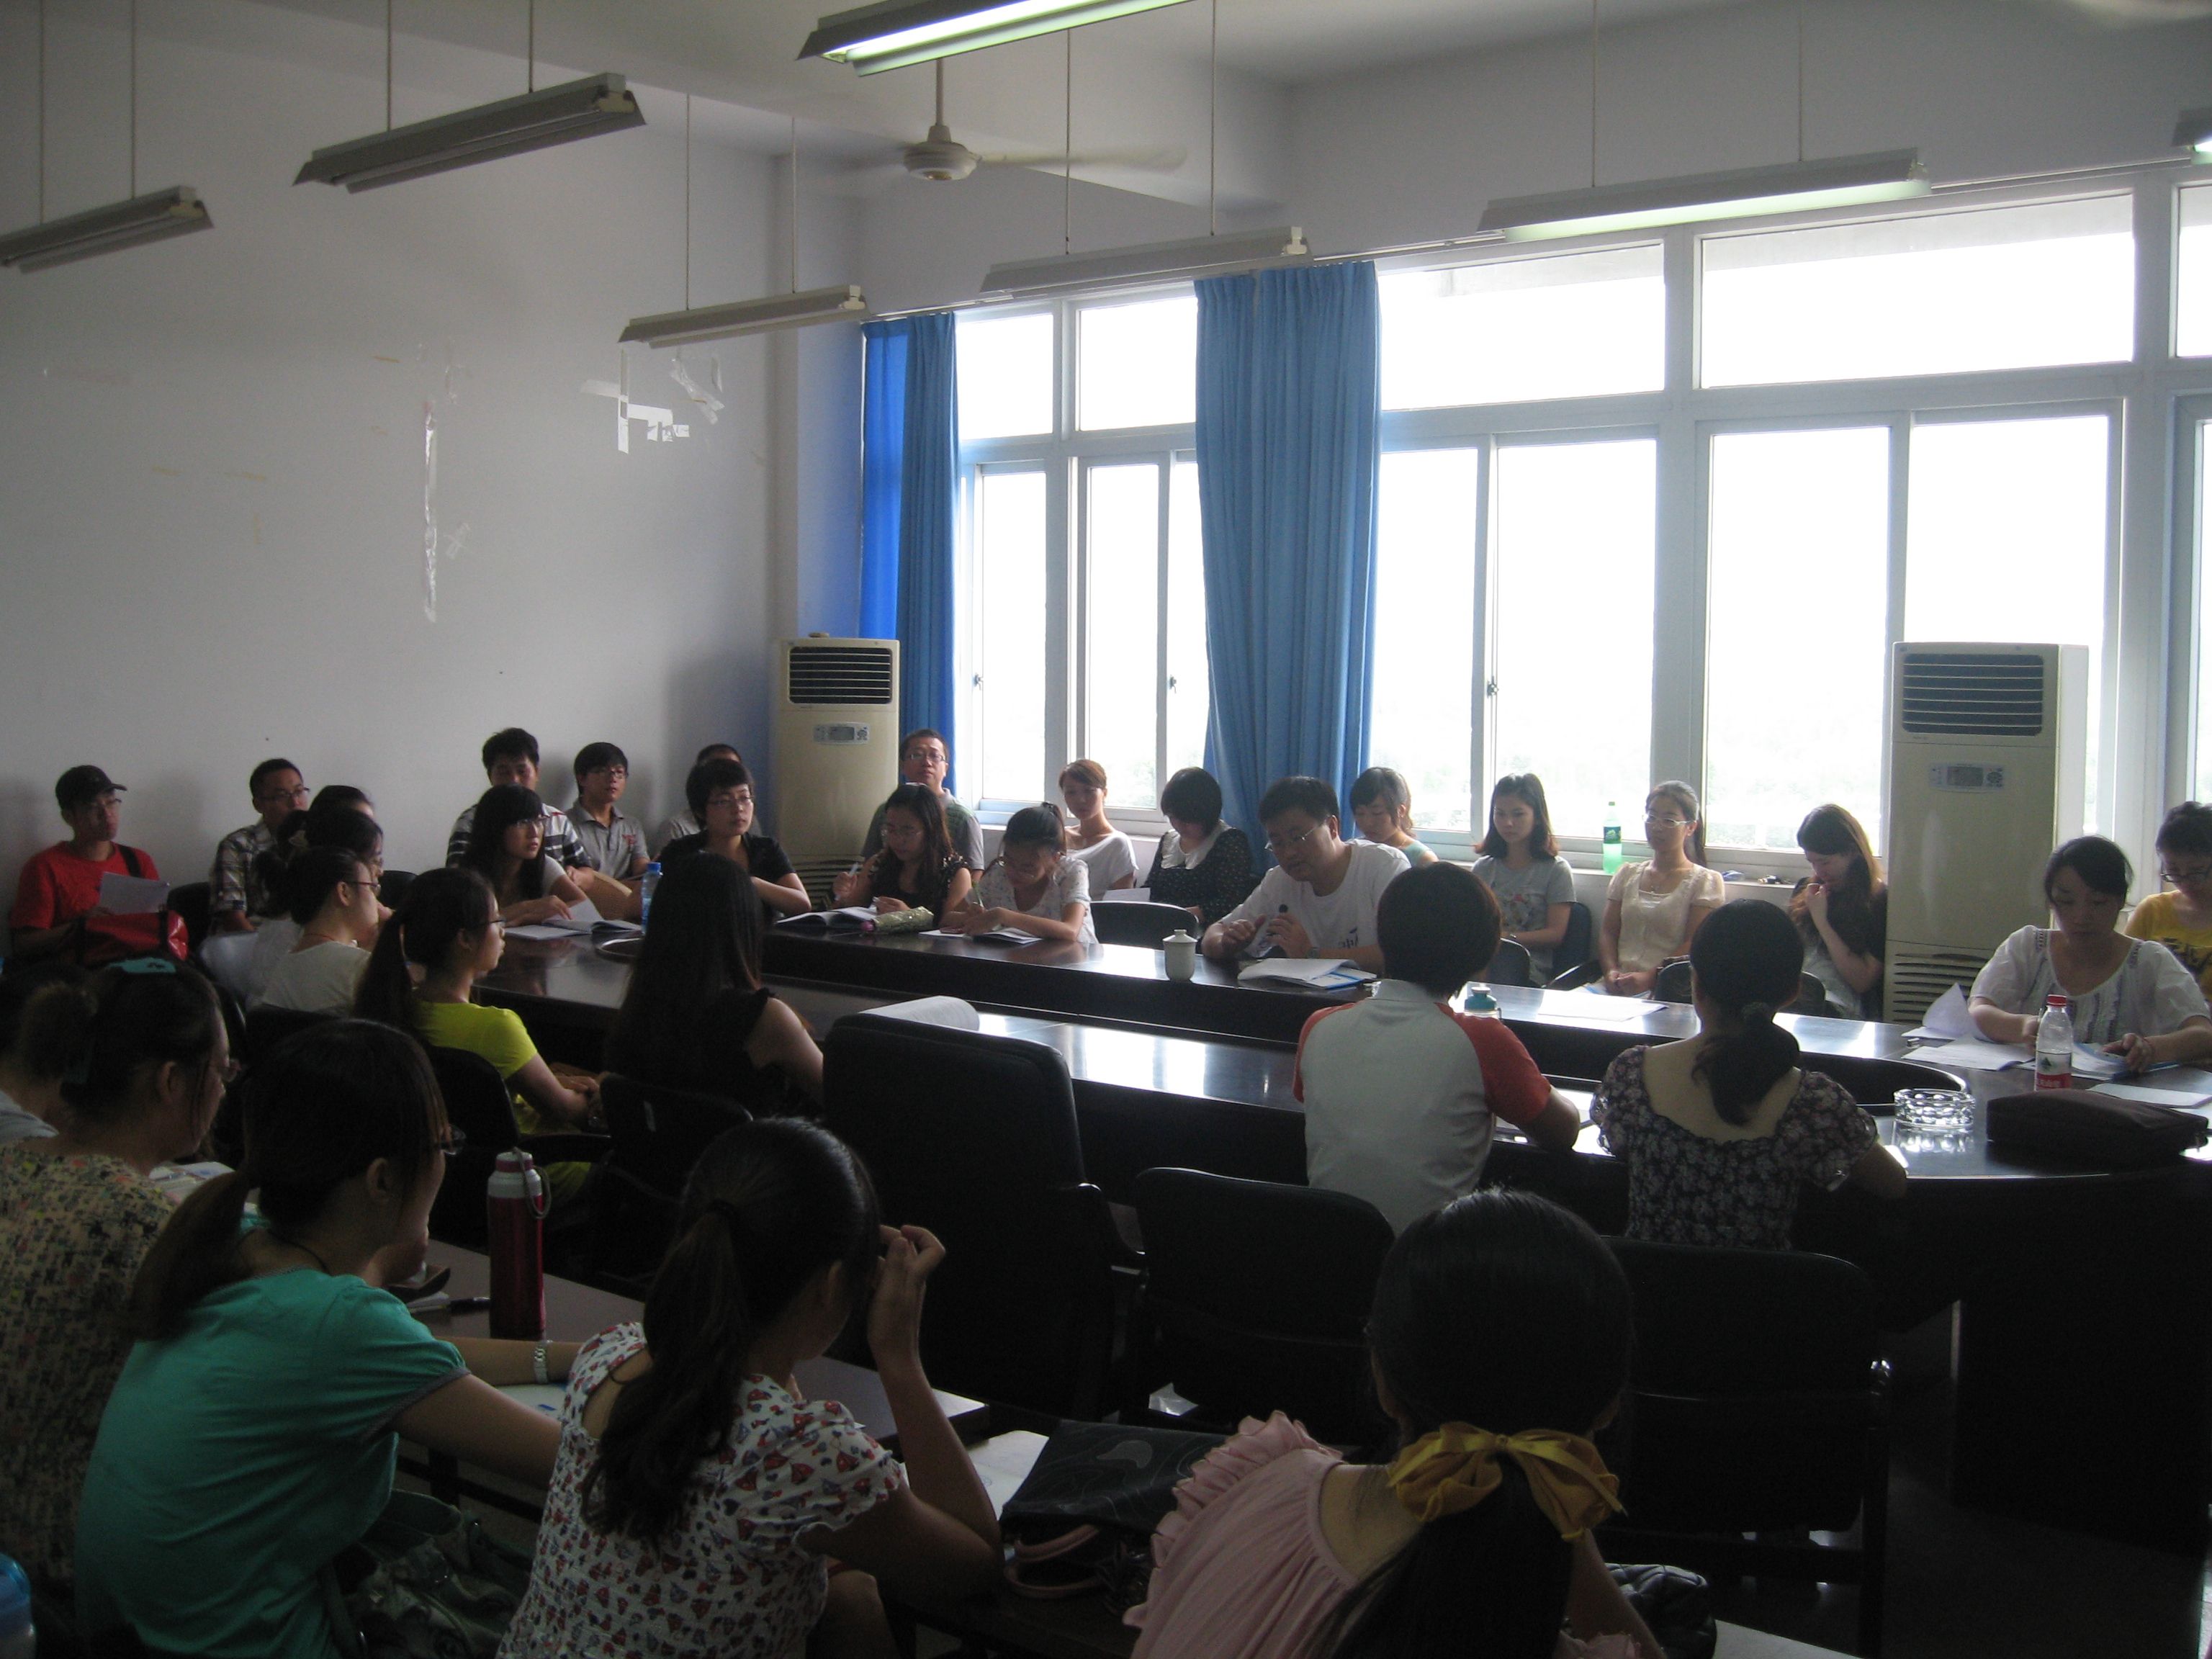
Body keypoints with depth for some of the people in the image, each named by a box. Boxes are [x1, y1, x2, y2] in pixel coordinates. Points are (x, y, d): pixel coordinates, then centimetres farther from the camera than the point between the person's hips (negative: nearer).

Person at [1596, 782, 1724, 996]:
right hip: (1619, 985, 5)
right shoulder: (1627, 875, 22)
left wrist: (1650, 977, -19)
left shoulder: (1706, 882, 6)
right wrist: (1611, 971, -6)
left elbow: (1695, 945, -5)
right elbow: (1608, 932, 15)